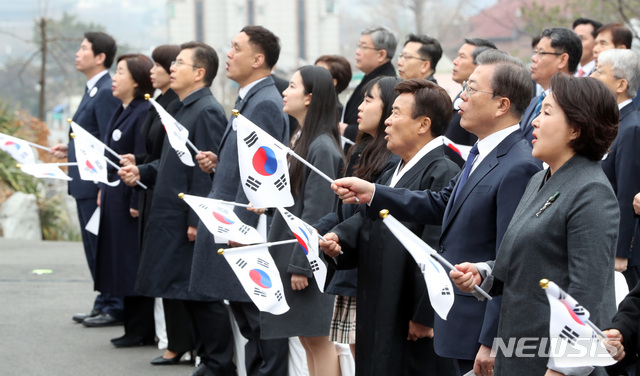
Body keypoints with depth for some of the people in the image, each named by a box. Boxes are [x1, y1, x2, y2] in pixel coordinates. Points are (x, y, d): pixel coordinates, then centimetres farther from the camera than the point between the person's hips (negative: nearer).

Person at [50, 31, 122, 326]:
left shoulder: (106, 92, -17)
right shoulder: (93, 90, 15)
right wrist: (71, 149, 11)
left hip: (97, 183, -10)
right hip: (85, 183, 10)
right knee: (93, 246, 15)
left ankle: (114, 307, 3)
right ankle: (104, 302, 22)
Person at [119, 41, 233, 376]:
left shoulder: (207, 112, -15)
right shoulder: (184, 109, 15)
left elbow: (207, 170, -20)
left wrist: (197, 221, -22)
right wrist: (142, 173, 5)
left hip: (194, 222, -10)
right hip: (174, 220, 10)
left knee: (204, 296, -4)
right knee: (188, 296, 13)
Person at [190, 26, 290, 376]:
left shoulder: (265, 105, -16)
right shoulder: (247, 100, 15)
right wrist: (218, 162, 5)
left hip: (249, 229, -10)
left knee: (261, 320, -3)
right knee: (245, 314, 15)